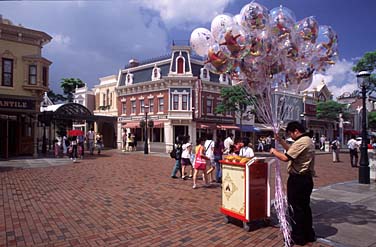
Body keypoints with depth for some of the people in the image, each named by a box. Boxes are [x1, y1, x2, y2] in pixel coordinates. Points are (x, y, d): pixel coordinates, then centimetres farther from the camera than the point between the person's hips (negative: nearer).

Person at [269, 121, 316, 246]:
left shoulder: (301, 142, -21)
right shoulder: (308, 141, 13)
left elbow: (285, 157, -25)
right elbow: (291, 150, 20)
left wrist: (274, 152, -8)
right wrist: (280, 140, 16)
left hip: (297, 179, -10)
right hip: (306, 178, 10)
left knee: (295, 208, 2)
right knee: (305, 206, 19)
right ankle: (309, 235, 29)